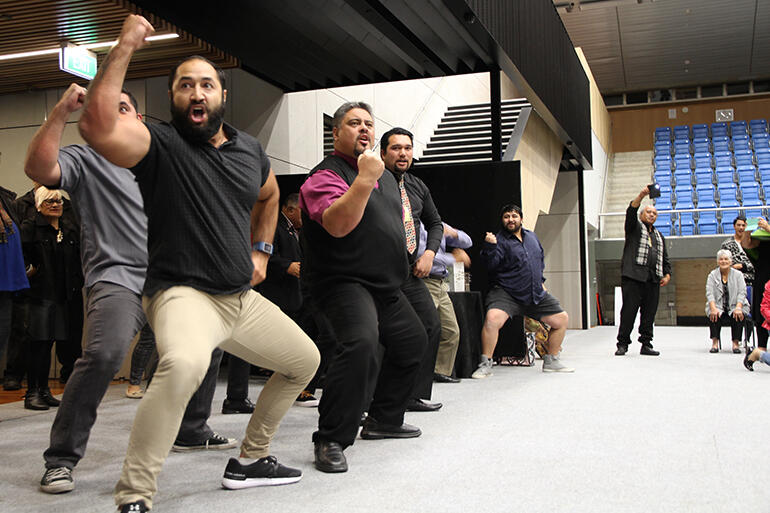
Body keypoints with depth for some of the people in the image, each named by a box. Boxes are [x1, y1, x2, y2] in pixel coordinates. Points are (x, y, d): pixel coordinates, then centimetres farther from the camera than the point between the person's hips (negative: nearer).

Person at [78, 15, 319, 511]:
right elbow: (97, 126, -31)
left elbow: (269, 196, 30)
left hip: (243, 297, 8)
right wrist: (125, 46, -26)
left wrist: (261, 252, 18)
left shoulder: (250, 149, 9)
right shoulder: (159, 144, -10)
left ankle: (250, 458, 32)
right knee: (184, 363, -39)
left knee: (305, 361, 17)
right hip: (183, 294, -7)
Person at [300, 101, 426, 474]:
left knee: (413, 341, 19)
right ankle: (330, 441, -21)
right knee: (361, 344, -32)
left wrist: (399, 259, 24)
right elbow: (337, 224, -31)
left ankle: (384, 419, 35)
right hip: (344, 281, -9)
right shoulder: (326, 175, -12)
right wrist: (364, 178, -33)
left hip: (386, 285, 10)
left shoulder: (387, 176, 16)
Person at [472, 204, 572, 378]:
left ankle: (551, 361, 23)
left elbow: (541, 258, 28)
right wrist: (490, 246, -39)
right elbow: (491, 264, -23)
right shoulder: (499, 240, -7)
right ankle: (485, 365, -17)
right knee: (493, 318, -31)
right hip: (506, 293, -6)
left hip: (536, 295, 6)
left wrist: (540, 281, 22)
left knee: (562, 319, 7)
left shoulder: (532, 236, 13)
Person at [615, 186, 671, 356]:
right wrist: (641, 196, -21)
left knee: (649, 313, 3)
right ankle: (622, 344, -3)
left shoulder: (659, 236, 28)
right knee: (629, 311, -8)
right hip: (633, 277, -5)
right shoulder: (635, 227, 13)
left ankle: (646, 344, 9)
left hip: (653, 279, 5)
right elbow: (631, 211, -7)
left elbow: (665, 259, 27)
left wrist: (667, 274, 10)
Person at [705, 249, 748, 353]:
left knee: (738, 315, -31)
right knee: (713, 315, -30)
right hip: (718, 307, 0)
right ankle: (715, 342, -26)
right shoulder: (712, 275, 7)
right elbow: (709, 293, -5)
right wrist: (713, 308, -22)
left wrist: (738, 308, -21)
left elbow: (742, 293, -4)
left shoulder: (738, 275, 6)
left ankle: (736, 343, -24)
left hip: (734, 306, 0)